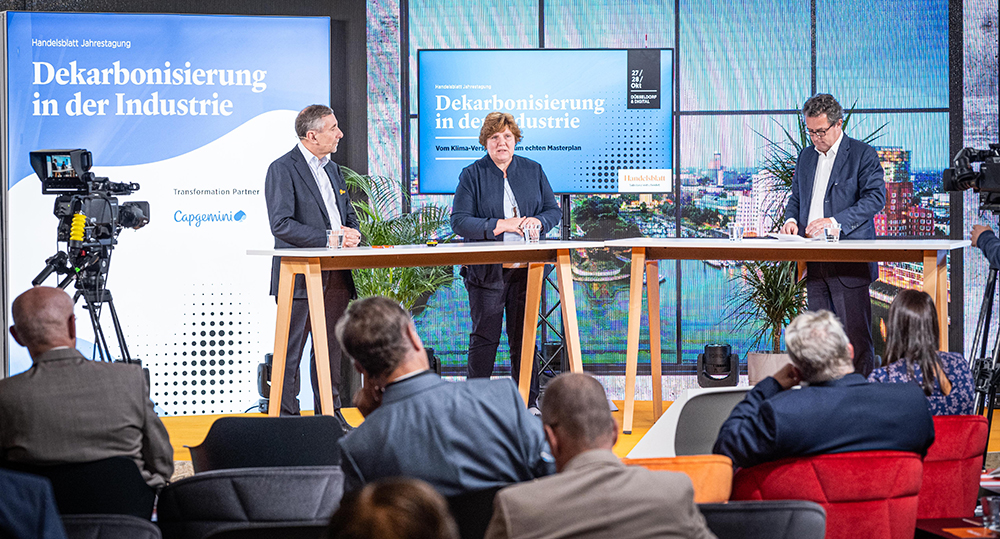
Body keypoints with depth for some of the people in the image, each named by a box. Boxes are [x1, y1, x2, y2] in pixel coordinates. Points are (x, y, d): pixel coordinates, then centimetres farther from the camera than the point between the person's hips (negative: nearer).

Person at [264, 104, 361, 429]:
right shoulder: (282, 170, -8)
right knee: (291, 351, -4)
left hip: (335, 277, 8)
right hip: (301, 277, -7)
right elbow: (281, 225, -16)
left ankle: (330, 415, 19)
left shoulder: (332, 169, 18)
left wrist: (351, 234, -1)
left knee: (331, 349, 12)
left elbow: (349, 214, 23)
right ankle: (287, 418, 1)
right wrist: (328, 238, -20)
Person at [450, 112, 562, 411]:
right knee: (485, 336, 0)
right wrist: (501, 225, -17)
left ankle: (528, 401, 13)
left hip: (526, 267, 3)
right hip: (486, 270, -3)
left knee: (524, 335, 6)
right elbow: (459, 221, -7)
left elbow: (554, 211, 13)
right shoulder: (472, 175, 1)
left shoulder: (533, 171, 11)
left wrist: (537, 221, -10)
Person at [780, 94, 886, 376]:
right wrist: (791, 219, 2)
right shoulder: (807, 156, 18)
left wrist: (835, 221, -21)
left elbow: (875, 197, -12)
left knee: (855, 332, -7)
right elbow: (796, 197, 26)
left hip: (850, 260, -6)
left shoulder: (862, 154, -3)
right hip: (815, 263, 6)